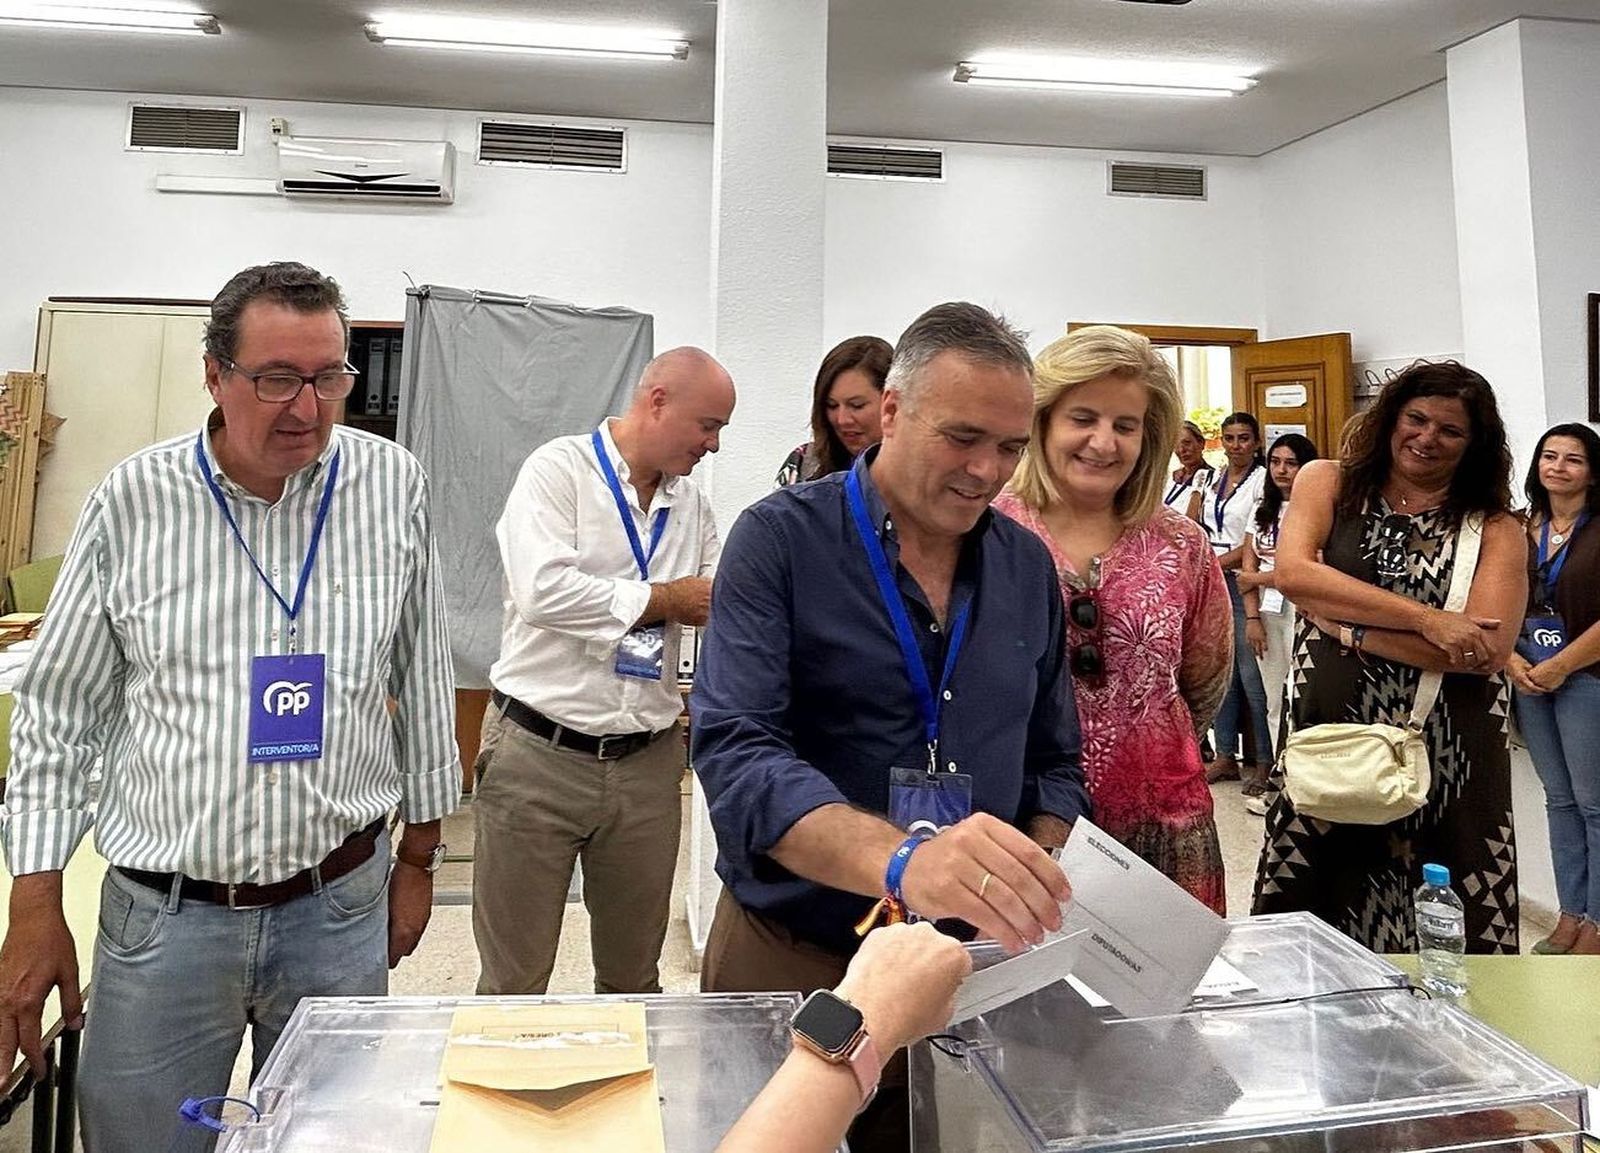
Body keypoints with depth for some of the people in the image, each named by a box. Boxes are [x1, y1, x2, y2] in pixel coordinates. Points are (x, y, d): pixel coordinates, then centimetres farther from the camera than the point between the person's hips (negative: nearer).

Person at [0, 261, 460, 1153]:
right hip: (161, 913, 0)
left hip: (340, 907, 1)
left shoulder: (393, 486, -4)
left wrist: (420, 854, 9)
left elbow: (423, 678, 5)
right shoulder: (133, 501, -5)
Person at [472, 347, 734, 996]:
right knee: (515, 980, 8)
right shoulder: (559, 469, -6)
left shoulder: (692, 504, 13)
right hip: (539, 754, -5)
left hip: (647, 763, 5)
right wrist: (664, 599, -12)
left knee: (635, 976, 17)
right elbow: (543, 590, -21)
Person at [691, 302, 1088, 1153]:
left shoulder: (1027, 567, 2)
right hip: (792, 960, -3)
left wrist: (1033, 903, -8)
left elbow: (1053, 764, 10)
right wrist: (901, 862, -40)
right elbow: (735, 754, -24)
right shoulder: (781, 540, -13)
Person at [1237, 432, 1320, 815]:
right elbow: (1249, 568, 10)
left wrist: (1259, 578, 0)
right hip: (1267, 614, 6)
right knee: (1274, 700, 9)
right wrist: (1252, 617, 2)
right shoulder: (1262, 511, 15)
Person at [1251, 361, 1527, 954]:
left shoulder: (1495, 529, 4)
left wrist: (1345, 626, -12)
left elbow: (1487, 651, -10)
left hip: (1446, 758, 0)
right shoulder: (1328, 483, 7)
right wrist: (1426, 618, -14)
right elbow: (1293, 572, -12)